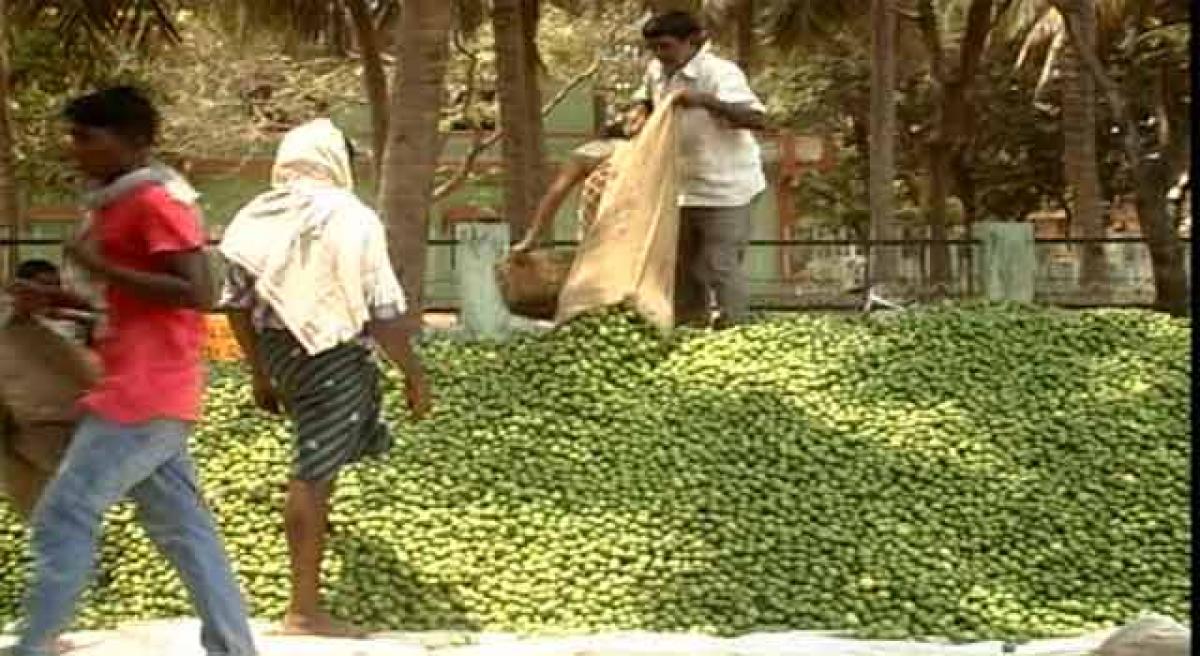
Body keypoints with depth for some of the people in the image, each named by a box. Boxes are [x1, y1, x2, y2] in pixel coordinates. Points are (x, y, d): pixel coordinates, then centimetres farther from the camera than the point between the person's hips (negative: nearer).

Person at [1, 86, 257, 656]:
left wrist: (102, 267, -19)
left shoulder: (154, 204, -12)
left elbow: (197, 293, -20)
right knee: (181, 527, 10)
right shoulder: (119, 207, 18)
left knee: (63, 516, -9)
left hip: (144, 393, -10)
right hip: (146, 392, 10)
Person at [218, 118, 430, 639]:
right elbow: (384, 311, -14)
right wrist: (414, 375, -3)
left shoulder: (255, 218, 2)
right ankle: (304, 610, 3)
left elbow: (236, 304, 8)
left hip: (279, 351, 6)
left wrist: (259, 372, 19)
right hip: (335, 356, -6)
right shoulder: (351, 217, -13)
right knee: (314, 477, -2)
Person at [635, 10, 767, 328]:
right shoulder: (657, 72, 1)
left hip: (724, 187, -8)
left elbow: (757, 118, -34)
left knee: (721, 264, -7)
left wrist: (705, 100, -43)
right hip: (684, 188, 8)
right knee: (683, 264, 17)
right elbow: (644, 100, 23)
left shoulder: (720, 73, -21)